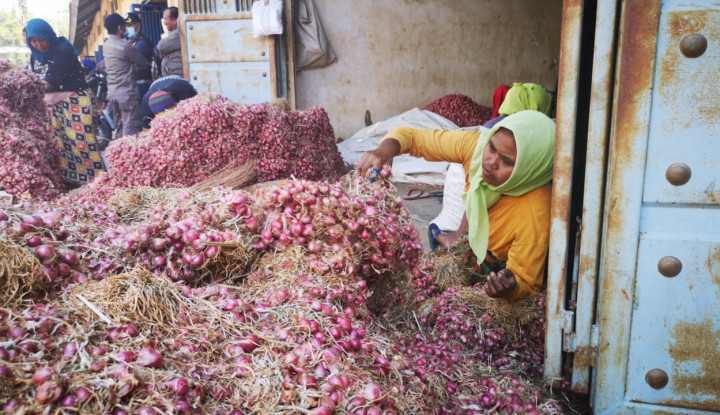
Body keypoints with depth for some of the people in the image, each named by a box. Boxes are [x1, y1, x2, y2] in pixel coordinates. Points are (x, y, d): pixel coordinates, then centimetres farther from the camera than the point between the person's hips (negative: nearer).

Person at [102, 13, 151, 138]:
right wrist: (149, 65, 15)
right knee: (131, 129, -8)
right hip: (127, 93, -9)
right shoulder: (124, 46, -14)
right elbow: (143, 63, -6)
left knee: (119, 128, 13)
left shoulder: (106, 45, 11)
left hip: (112, 92, 9)